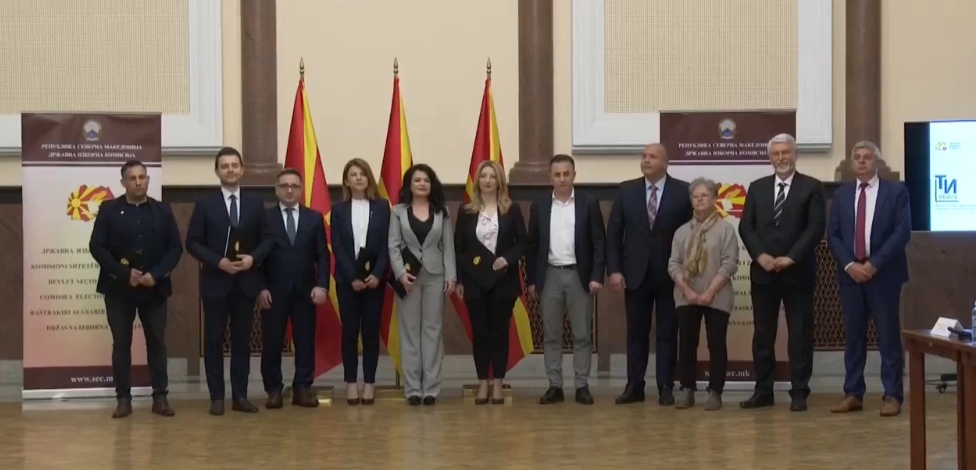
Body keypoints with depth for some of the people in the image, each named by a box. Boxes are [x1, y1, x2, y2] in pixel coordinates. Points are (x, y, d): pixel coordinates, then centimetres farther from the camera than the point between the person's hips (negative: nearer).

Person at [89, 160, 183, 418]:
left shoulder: (163, 210, 7)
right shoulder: (109, 209, 2)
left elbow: (175, 247, 3)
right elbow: (97, 246, -4)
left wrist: (156, 274, -12)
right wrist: (124, 273, -13)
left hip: (154, 288, 1)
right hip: (119, 287, -1)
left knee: (157, 343, 3)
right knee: (121, 344, 2)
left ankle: (160, 397, 8)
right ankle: (123, 399, 6)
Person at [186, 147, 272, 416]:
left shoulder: (255, 204, 8)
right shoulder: (205, 204, 1)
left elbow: (267, 239, 8)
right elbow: (193, 243, -3)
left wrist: (253, 258, -11)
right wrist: (218, 261, -15)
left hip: (246, 282, 2)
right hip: (215, 282, -2)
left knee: (242, 341, 5)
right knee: (214, 341, 1)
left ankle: (240, 396, 10)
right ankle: (217, 397, 6)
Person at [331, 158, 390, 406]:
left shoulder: (382, 207, 5)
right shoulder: (338, 209, 5)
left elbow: (386, 244, 0)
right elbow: (337, 247, -1)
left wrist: (377, 274, -12)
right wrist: (352, 277, -11)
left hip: (374, 277, 0)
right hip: (347, 278, 0)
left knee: (371, 330, 2)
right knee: (349, 331, 2)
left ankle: (369, 383, 6)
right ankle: (351, 383, 7)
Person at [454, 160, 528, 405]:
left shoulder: (511, 210, 2)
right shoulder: (466, 211, 4)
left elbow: (523, 242, 4)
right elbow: (458, 247, 5)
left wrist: (508, 258, -14)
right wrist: (458, 279, 1)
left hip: (503, 280, -1)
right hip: (475, 280, 1)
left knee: (500, 331, 3)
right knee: (480, 332, 3)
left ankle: (498, 384, 9)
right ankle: (482, 384, 9)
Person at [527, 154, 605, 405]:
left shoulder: (589, 204, 1)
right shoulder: (539, 206, 6)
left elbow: (599, 242, -1)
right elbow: (532, 245, 8)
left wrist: (597, 276, -10)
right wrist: (531, 280, 4)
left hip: (579, 275, -2)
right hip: (549, 276, 2)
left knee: (582, 335, 2)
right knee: (551, 336, 4)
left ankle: (582, 386, 7)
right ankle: (555, 386, 9)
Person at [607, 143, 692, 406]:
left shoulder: (682, 191, -2)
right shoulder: (626, 190, 5)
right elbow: (614, 233, 5)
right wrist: (614, 269, -3)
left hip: (669, 274, -2)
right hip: (635, 273, 2)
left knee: (667, 333, 3)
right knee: (636, 333, 7)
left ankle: (665, 388, 8)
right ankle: (634, 386, 12)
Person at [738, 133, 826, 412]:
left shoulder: (812, 187, 0)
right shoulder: (757, 188, 11)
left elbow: (816, 228, -8)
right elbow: (746, 226, 4)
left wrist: (791, 258, -16)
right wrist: (760, 256, -11)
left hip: (798, 272, -3)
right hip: (763, 272, 3)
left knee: (800, 334, 1)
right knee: (762, 335, 5)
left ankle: (799, 393, 7)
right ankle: (763, 391, 12)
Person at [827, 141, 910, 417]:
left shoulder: (896, 191, 0)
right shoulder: (842, 194, 11)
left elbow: (902, 233, -8)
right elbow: (833, 235, 6)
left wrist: (874, 264, -15)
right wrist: (849, 265, -9)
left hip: (883, 274, -3)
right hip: (850, 274, 3)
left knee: (889, 336, 0)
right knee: (853, 336, 6)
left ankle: (892, 396, 4)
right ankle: (853, 394, 10)